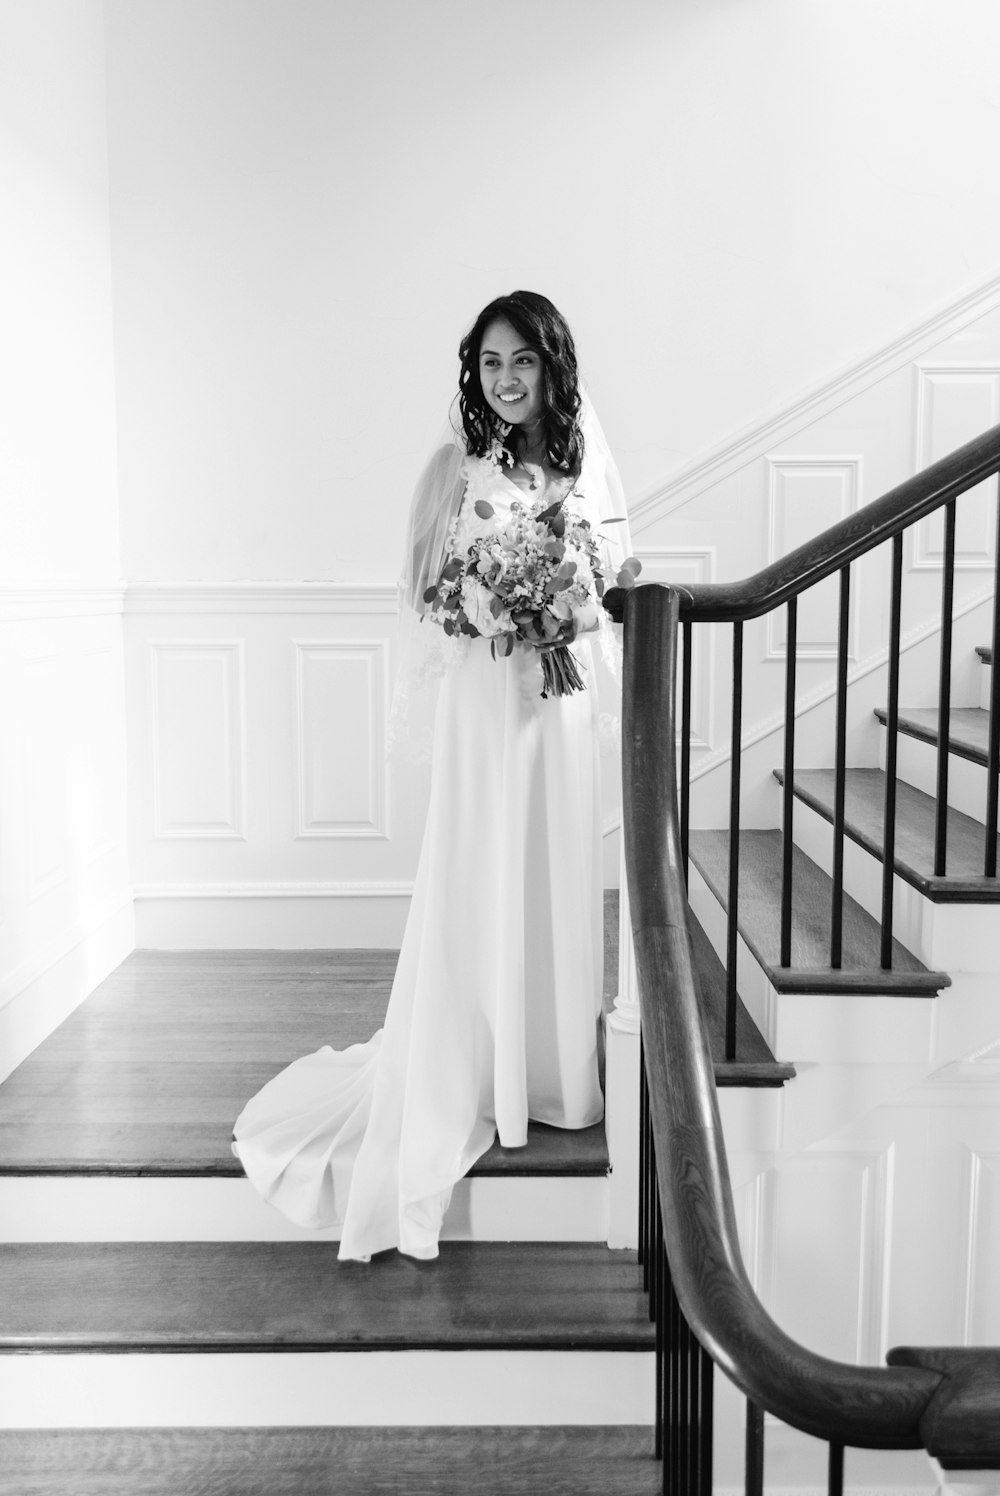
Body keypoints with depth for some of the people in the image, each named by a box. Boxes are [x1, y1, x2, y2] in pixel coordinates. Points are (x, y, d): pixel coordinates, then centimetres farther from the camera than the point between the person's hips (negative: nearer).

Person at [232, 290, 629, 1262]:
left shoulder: (583, 461, 7)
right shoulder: (456, 466, -1)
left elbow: (613, 584, 11)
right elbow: (425, 592, 1)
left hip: (562, 697, 3)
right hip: (481, 698, -3)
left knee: (556, 880, 10)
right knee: (476, 887, 1)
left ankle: (554, 1069, 27)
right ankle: (469, 1082, 15)